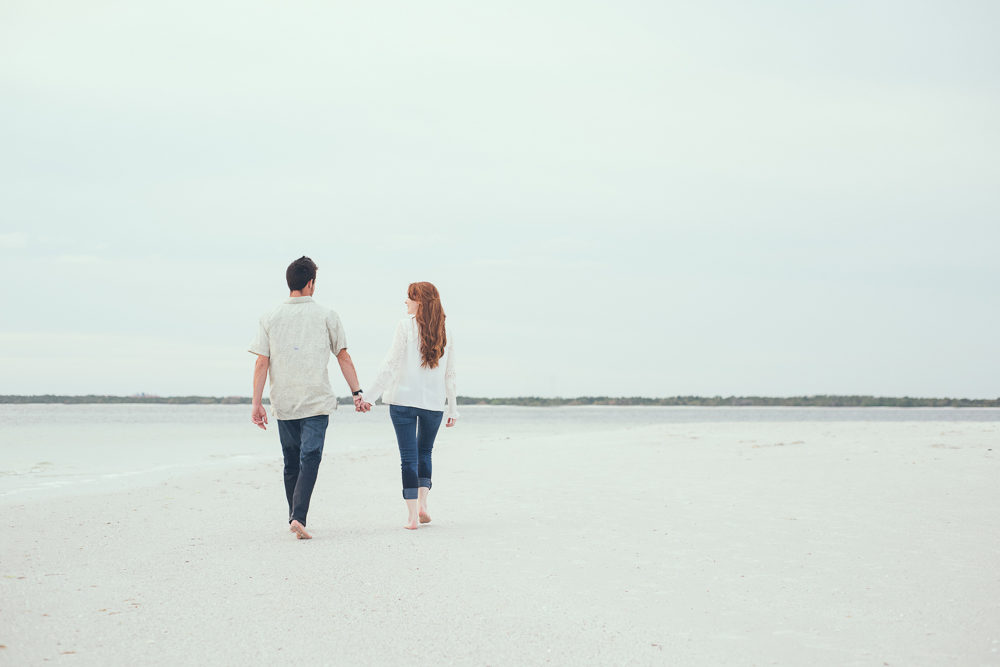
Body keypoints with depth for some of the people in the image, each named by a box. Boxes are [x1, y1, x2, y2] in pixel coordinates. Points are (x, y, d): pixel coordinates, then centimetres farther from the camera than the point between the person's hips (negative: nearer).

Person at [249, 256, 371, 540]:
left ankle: (294, 517, 23)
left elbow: (261, 363, -1)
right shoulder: (326, 316, 0)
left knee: (291, 462, 14)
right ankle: (299, 517, -21)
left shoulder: (270, 318, 3)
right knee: (310, 459, -5)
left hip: (283, 403, 2)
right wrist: (357, 393, 8)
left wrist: (256, 403, -1)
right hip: (316, 401, -2)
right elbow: (344, 358, 3)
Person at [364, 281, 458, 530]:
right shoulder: (445, 333, 5)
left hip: (404, 399, -3)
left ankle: (412, 515, -2)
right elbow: (450, 375, 8)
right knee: (425, 452, 21)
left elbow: (391, 364, -11)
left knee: (408, 455, 2)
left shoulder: (406, 325, -6)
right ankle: (422, 503, 7)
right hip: (434, 402, 3)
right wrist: (453, 409, 15)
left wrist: (370, 395, -8)